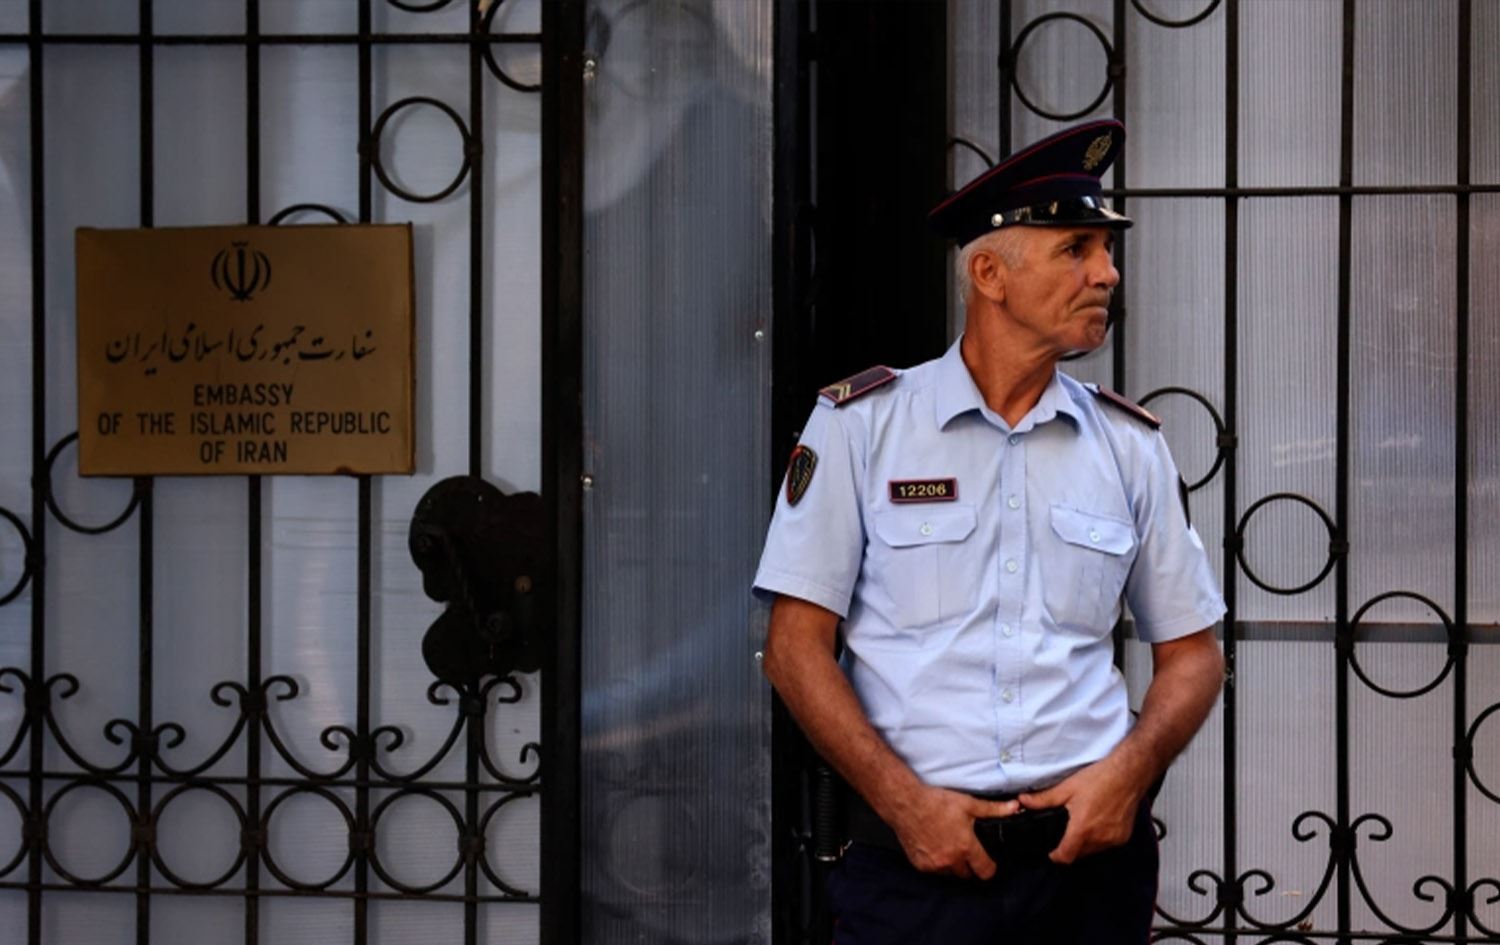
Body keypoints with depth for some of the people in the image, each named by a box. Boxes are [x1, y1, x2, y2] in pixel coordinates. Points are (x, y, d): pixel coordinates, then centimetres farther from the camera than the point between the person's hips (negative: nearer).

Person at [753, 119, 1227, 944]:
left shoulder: (1131, 445, 8)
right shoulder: (860, 422, 0)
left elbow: (1191, 653, 12)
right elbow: (797, 646, -2)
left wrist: (1129, 770, -7)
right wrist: (904, 801, -12)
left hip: (1091, 846, 3)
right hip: (916, 852, -2)